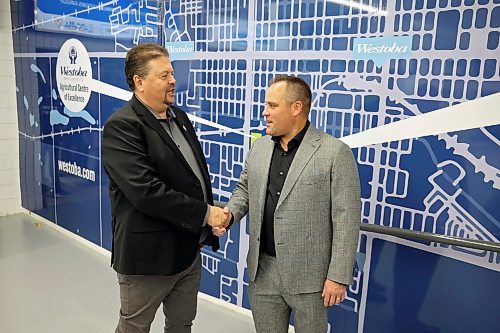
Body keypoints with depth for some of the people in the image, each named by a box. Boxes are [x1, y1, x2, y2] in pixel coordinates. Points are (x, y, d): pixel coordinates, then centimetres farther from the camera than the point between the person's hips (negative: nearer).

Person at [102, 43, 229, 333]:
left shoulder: (179, 116, 8)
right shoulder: (121, 127, -18)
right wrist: (204, 213, -21)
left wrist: (214, 215, -1)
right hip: (148, 255, -7)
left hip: (188, 248, 8)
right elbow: (146, 191, -27)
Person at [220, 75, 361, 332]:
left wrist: (338, 276, -13)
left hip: (309, 274, -4)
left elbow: (346, 218, -12)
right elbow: (244, 189, 17)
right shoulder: (259, 148, 6)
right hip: (262, 270, 5)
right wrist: (229, 213, -4)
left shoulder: (335, 152, -12)